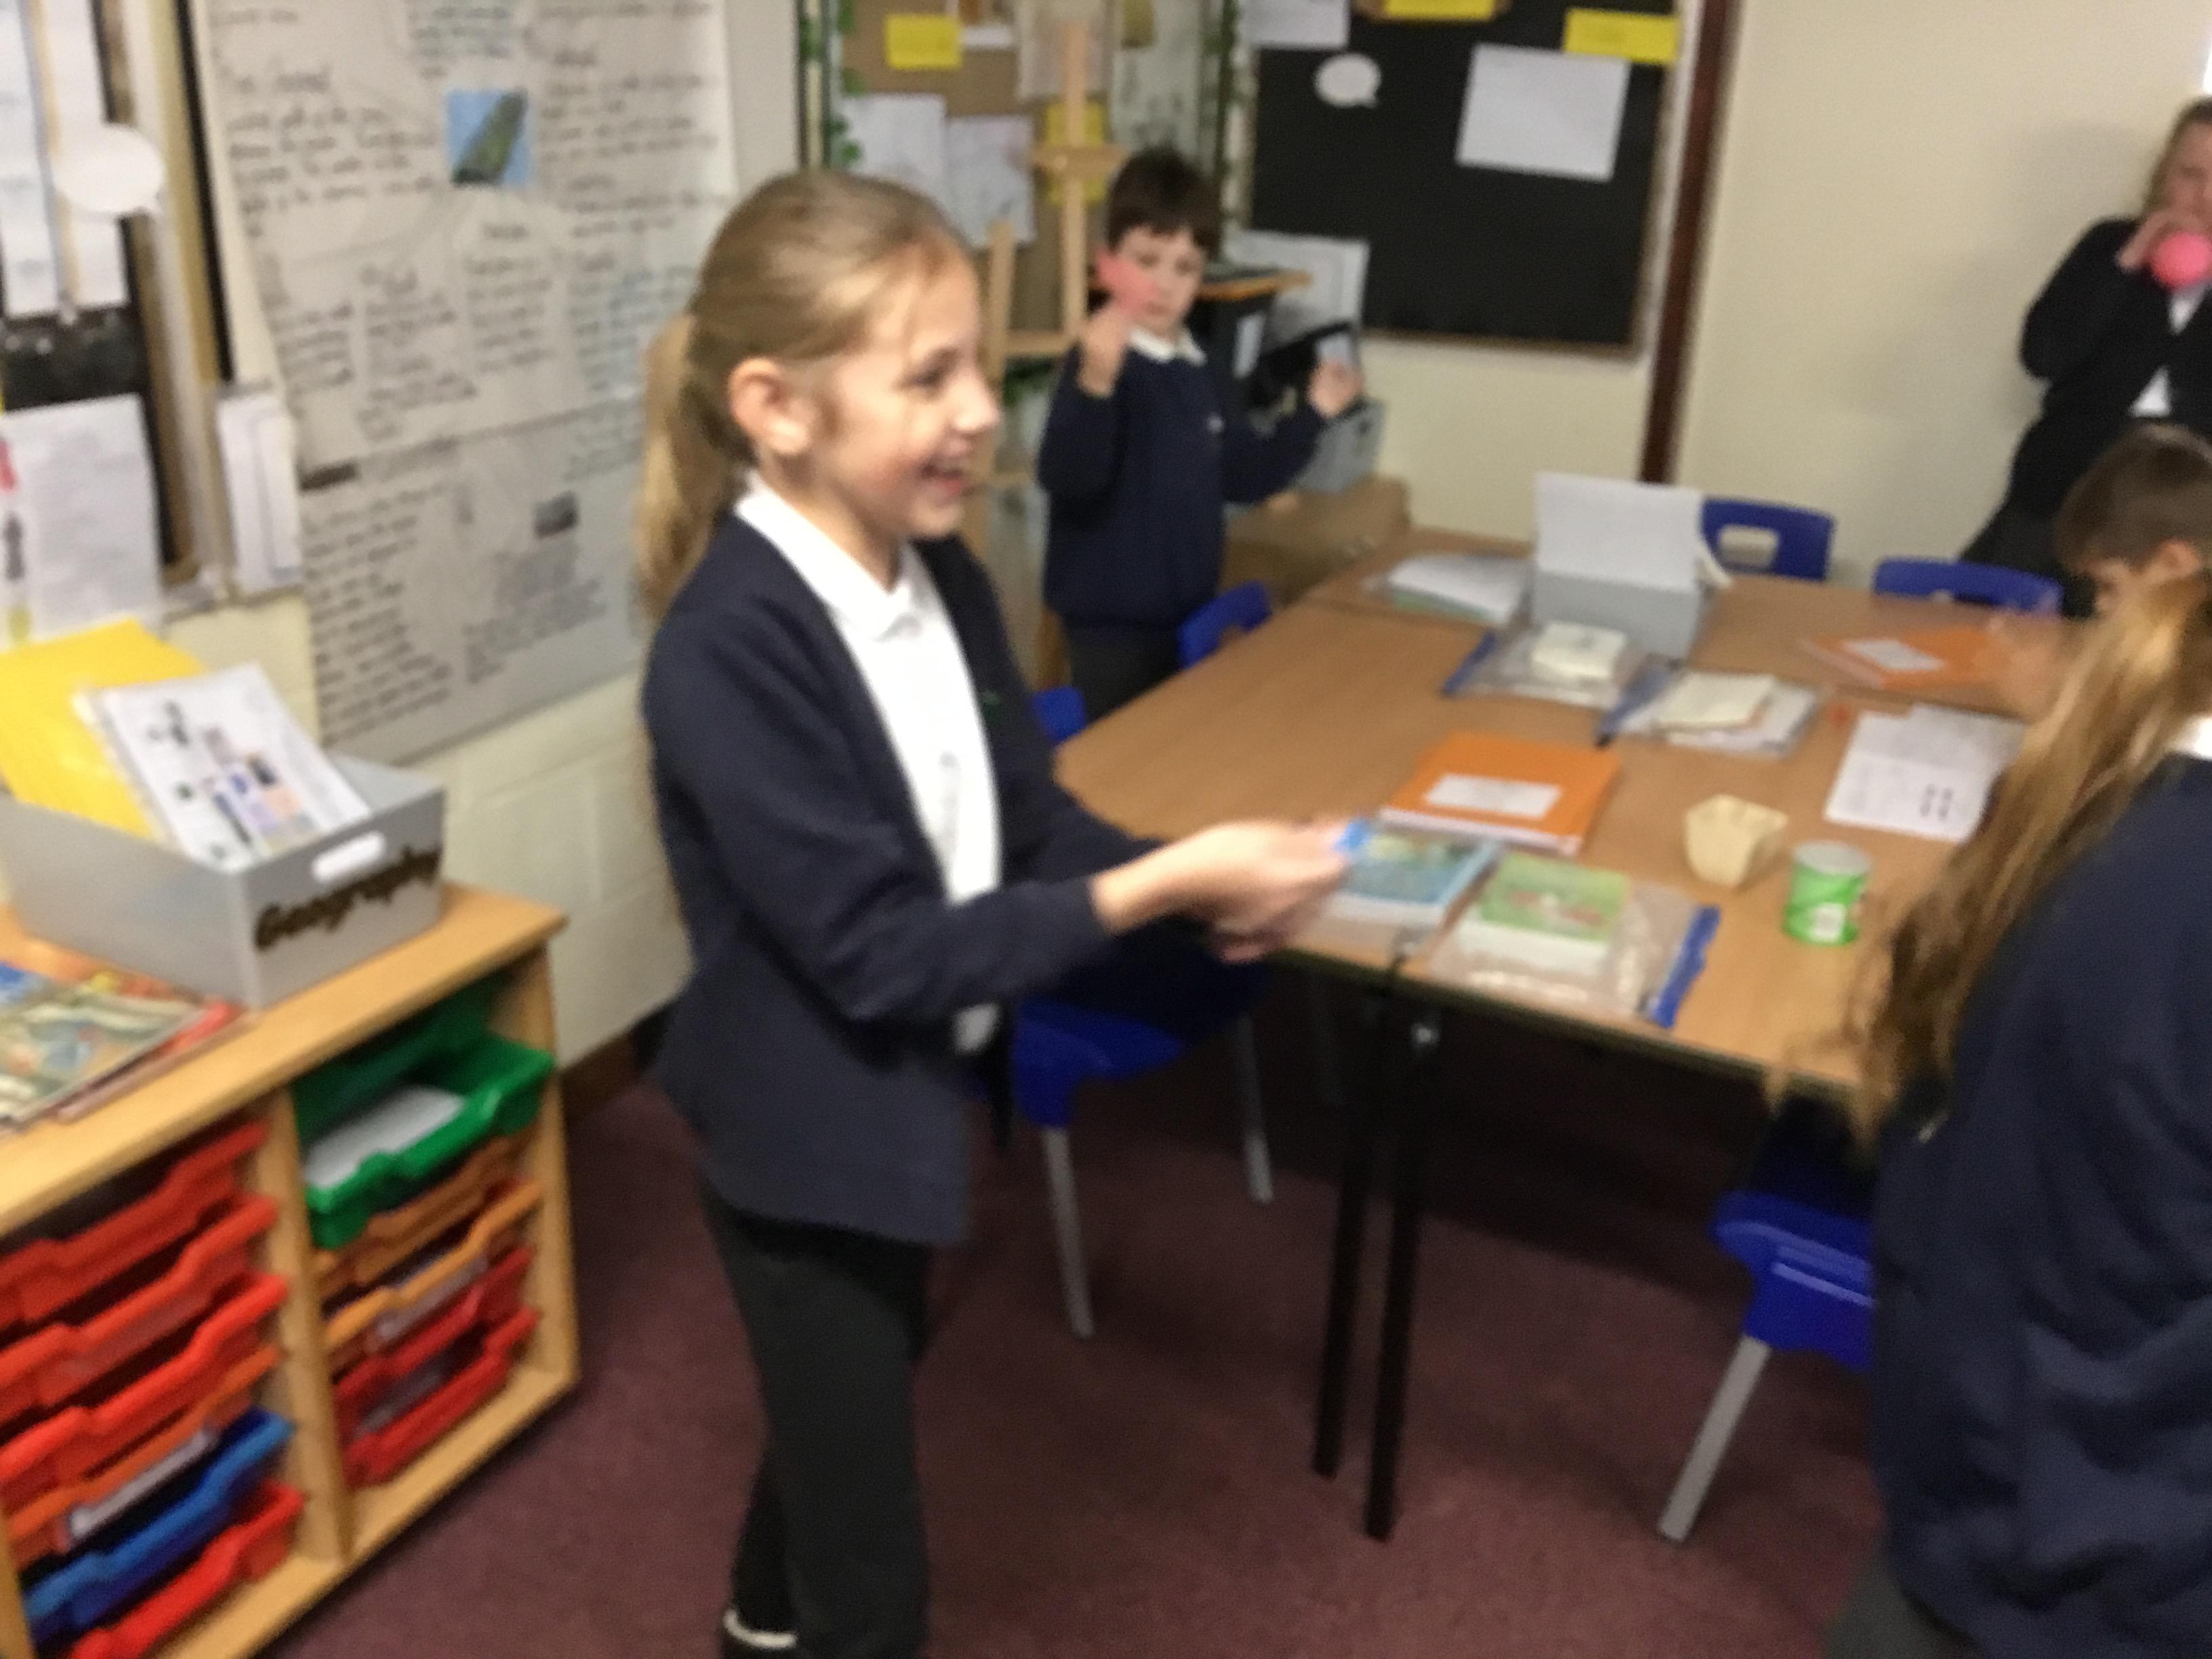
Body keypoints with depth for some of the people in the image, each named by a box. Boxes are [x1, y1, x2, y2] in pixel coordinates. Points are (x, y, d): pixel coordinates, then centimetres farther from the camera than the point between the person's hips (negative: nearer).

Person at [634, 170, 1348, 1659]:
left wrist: (1203, 891, -19)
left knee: (858, 1400, 32)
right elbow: (883, 953, -29)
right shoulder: (725, 649, -30)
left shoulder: (942, 572, -5)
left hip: (909, 1103, 8)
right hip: (809, 1139, -8)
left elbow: (1031, 814, 0)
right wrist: (1167, 886, -31)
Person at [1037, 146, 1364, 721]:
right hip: (1111, 617, -8)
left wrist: (1314, 413, 10)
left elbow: (1244, 475, 18)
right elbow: (1065, 479, -32)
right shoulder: (1100, 362, -17)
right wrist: (1095, 384, -46)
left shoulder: (1195, 370, 9)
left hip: (1184, 612, 8)